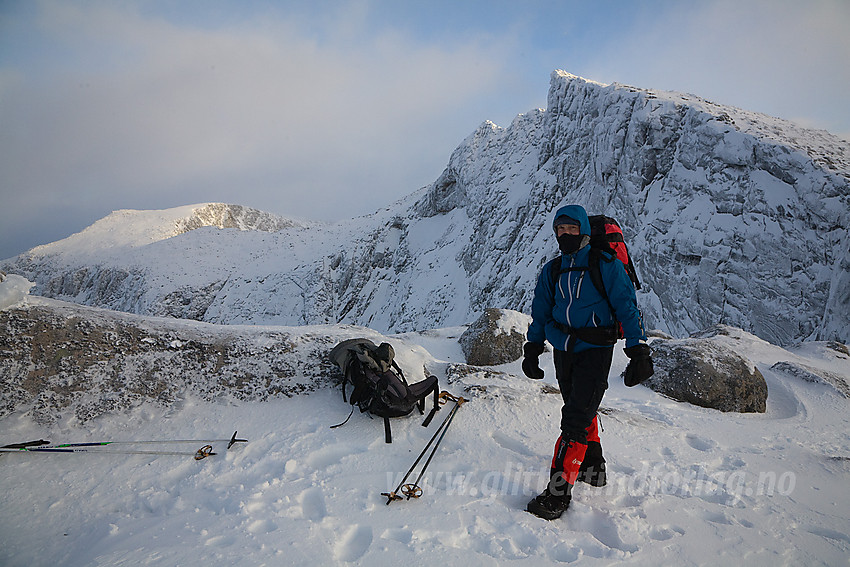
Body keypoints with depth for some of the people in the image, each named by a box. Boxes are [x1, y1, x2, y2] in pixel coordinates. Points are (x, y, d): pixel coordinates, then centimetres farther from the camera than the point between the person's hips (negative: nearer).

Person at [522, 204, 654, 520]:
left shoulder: (605, 266, -6)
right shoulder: (552, 271, 10)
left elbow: (628, 309, -6)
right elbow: (540, 313, 18)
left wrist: (639, 353, -9)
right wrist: (532, 350, 15)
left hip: (595, 351, -6)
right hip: (563, 351, 6)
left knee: (576, 419, -12)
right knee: (580, 410, 16)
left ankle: (559, 491, -9)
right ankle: (593, 468, 35)